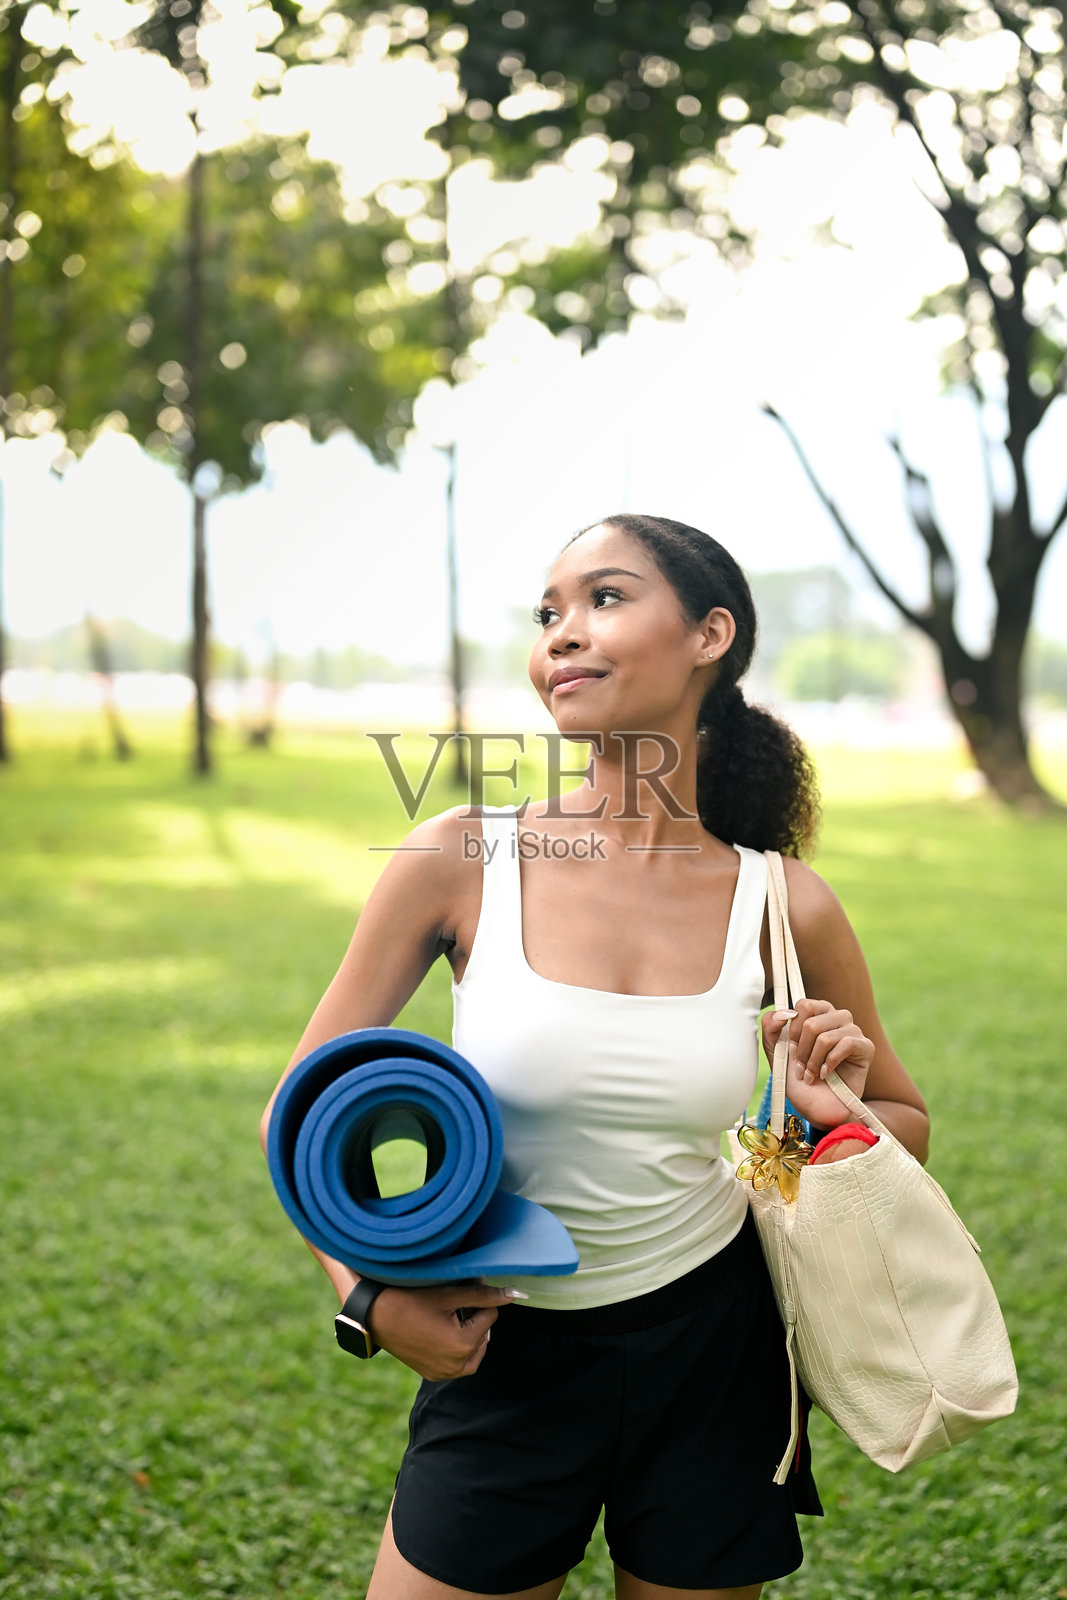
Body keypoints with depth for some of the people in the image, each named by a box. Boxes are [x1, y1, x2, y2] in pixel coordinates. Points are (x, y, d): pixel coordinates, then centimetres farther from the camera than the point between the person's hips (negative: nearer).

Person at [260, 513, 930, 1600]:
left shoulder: (784, 908, -7)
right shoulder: (461, 860, -11)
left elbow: (908, 1128, 9)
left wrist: (836, 1116, -13)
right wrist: (370, 1290, -18)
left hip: (711, 1352, 1)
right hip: (500, 1357, -1)